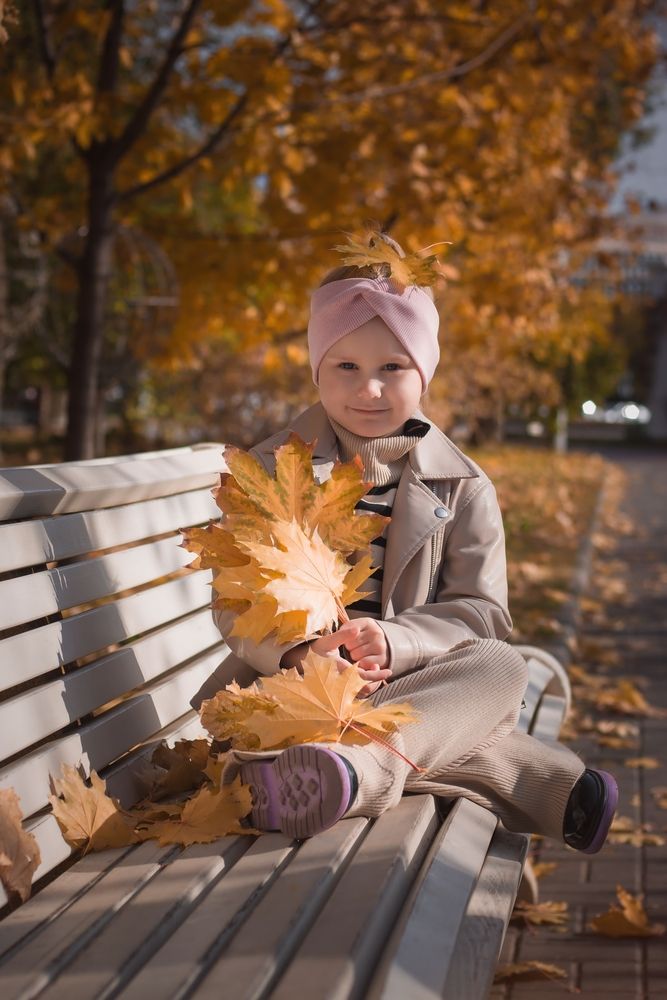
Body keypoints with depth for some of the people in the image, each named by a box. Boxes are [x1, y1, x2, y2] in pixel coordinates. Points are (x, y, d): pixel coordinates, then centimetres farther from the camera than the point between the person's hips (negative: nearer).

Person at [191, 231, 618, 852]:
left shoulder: (462, 487, 6)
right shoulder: (269, 472, 4)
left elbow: (481, 610, -2)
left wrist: (393, 641, -23)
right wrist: (299, 652, -27)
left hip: (414, 679, 1)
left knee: (502, 666, -27)